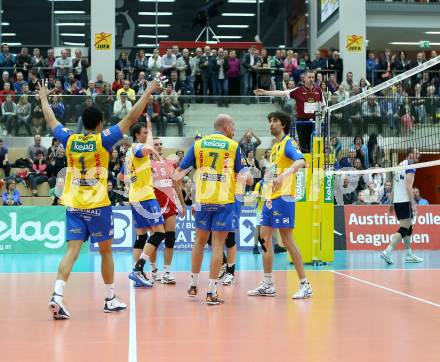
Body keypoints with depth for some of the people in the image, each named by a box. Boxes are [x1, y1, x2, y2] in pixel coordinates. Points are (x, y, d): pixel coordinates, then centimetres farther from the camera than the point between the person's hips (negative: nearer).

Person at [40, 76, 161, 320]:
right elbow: (131, 118, -8)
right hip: (98, 206, -3)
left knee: (72, 251, -1)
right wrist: (148, 92, -2)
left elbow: (50, 120, 19)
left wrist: (43, 97, 35)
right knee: (106, 251, 11)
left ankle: (57, 296, -20)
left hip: (73, 206, 3)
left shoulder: (69, 140, 3)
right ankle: (111, 300, 20)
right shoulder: (103, 139, -7)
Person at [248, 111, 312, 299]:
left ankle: (305, 285, -1)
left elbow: (300, 161, -27)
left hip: (283, 197, -9)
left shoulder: (288, 143, -8)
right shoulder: (275, 146, 19)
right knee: (264, 238, 9)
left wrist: (283, 176, -41)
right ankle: (268, 285, 16)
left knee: (287, 240, -8)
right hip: (271, 198, 9)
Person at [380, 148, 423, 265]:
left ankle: (409, 255, 20)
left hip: (397, 201, 9)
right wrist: (413, 204, -20)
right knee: (404, 229, -9)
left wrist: (392, 203, 21)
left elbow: (394, 186, 19)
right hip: (405, 202, -9)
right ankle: (387, 251, -19)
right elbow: (408, 186, -18)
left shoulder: (400, 165, 17)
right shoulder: (410, 167, -9)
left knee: (408, 228, 16)